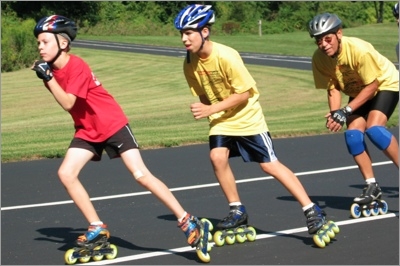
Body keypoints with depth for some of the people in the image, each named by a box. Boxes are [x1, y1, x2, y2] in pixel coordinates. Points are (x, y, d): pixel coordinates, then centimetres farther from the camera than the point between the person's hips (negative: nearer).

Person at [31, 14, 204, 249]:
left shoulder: (77, 66, -21)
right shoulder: (52, 69, 1)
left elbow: (68, 103, -29)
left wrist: (48, 77, -29)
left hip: (113, 124, -8)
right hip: (87, 130, 8)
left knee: (141, 175, -14)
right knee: (66, 173, -9)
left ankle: (187, 221, -7)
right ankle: (97, 228, 1)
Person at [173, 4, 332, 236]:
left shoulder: (226, 56, -27)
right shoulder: (190, 63, -9)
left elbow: (243, 93, -22)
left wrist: (210, 109, -25)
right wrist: (203, 110, -14)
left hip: (247, 117, -5)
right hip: (221, 119, 5)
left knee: (270, 164, -8)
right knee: (217, 157, -17)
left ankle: (312, 211, -2)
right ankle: (238, 211, 1)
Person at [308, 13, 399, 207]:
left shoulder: (359, 50, -35)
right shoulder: (319, 58, -19)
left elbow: (371, 85, -27)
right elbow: (332, 88, -10)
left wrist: (347, 111, -31)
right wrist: (335, 114, -28)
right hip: (358, 91, 5)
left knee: (374, 129, -26)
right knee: (353, 135, -12)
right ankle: (372, 186, 0)